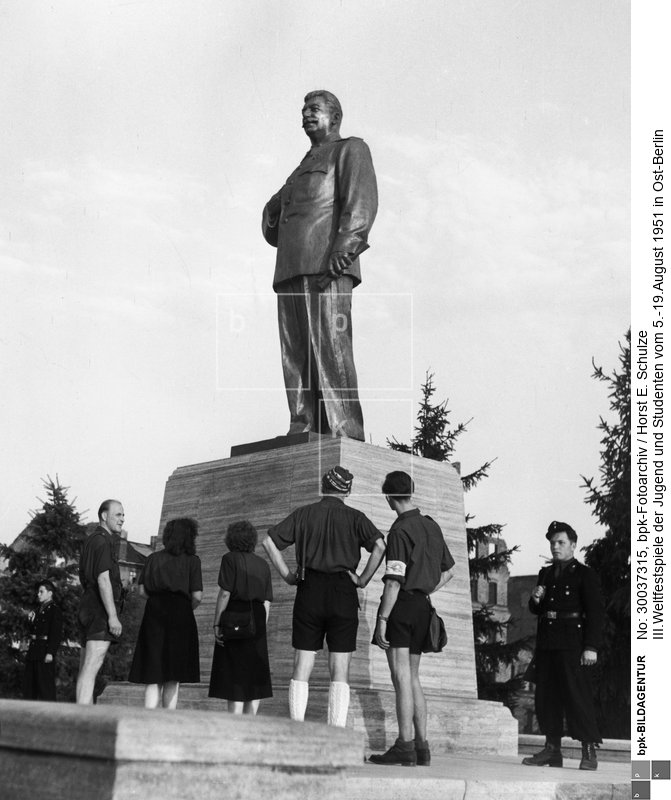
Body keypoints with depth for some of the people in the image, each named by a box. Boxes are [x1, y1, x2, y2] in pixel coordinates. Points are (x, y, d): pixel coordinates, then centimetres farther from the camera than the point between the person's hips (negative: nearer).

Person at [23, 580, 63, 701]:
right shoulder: (39, 610, 19)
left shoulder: (55, 610, -6)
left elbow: (56, 634, -14)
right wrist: (31, 620, 8)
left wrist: (50, 652, -21)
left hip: (45, 651, -9)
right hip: (34, 650, 9)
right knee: (29, 683, 11)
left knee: (45, 684, -7)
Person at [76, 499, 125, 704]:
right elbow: (103, 579, -18)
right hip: (100, 610, -10)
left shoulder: (90, 541, 22)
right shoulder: (102, 541, -9)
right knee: (91, 669, -16)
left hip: (87, 608, 10)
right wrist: (113, 616, -21)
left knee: (85, 670, 8)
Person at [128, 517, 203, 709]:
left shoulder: (153, 558, 8)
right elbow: (197, 596, -7)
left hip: (154, 614, 3)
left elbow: (142, 590, 2)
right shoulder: (192, 560, 0)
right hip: (180, 618, -3)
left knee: (153, 679, 7)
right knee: (172, 680, 6)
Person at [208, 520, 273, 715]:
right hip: (257, 620, 5)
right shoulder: (263, 565, 14)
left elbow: (225, 593, -12)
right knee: (254, 675, 10)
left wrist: (217, 623, -10)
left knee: (234, 676, -6)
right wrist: (261, 628, 13)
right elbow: (267, 603, 9)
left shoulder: (230, 559, -1)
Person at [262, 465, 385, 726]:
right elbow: (379, 546, -13)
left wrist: (288, 575, 7)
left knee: (301, 669, 6)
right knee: (339, 672, 2)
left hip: (309, 591, 1)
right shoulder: (354, 517, 2)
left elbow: (269, 541, 4)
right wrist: (363, 580, -5)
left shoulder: (304, 514, 8)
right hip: (343, 594, -1)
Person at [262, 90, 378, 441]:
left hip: (327, 266, -7)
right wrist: (274, 212, 17)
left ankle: (344, 435, -23)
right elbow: (274, 211, 40)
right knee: (295, 355, -4)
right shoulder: (302, 170, 36)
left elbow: (362, 201, -5)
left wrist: (344, 245, -19)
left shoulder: (351, 149, 13)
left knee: (329, 346, -18)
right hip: (290, 268, 8)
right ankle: (303, 434, -9)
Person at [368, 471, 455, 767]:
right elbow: (448, 571, 20)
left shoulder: (400, 530, -12)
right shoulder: (432, 526, 13)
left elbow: (395, 580, -18)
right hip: (423, 607, 8)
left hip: (401, 605, -8)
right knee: (413, 678, 13)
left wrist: (383, 618, -17)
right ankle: (421, 747, 14)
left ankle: (405, 747, -6)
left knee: (402, 678, -6)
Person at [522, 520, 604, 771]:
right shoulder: (545, 574, 17)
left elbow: (595, 612, -7)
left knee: (578, 694, -8)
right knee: (546, 696, 6)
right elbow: (536, 610, 23)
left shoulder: (585, 574, -1)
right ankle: (552, 749, 14)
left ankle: (589, 752, -2)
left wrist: (591, 647, -16)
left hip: (573, 644, -6)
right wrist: (535, 599, -1)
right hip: (546, 644, 7)